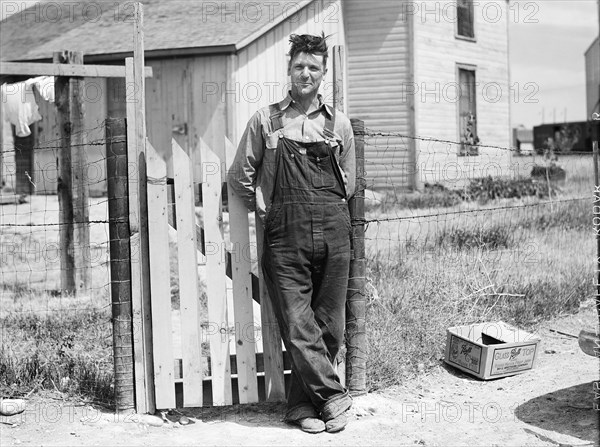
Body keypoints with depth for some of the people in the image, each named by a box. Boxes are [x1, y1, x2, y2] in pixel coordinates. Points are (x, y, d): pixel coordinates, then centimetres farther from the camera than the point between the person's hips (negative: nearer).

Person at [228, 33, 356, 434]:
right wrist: (265, 207, 7)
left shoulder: (338, 123, 11)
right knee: (298, 327, -6)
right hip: (285, 237, -2)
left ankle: (303, 405, 17)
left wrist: (322, 210, 12)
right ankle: (334, 396, 7)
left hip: (332, 234, 2)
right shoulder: (266, 120, 7)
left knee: (328, 327, 4)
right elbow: (240, 176, 10)